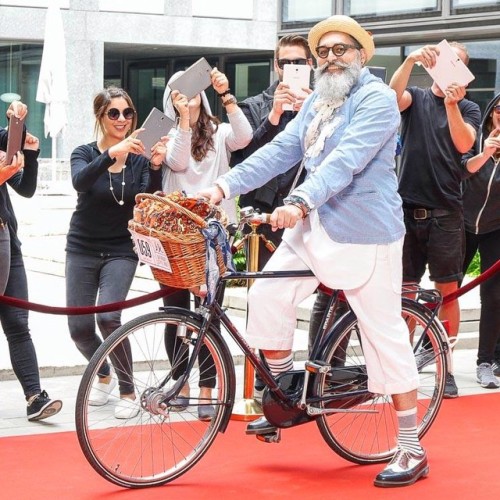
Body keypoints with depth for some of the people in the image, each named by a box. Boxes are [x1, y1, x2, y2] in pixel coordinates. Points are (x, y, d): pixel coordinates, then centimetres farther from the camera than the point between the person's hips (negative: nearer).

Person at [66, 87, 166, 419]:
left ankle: (128, 392, -4)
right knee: (79, 329, -2)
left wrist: (155, 167, -32)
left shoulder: (139, 158, -3)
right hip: (83, 250, 2)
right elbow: (80, 181, -27)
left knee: (108, 317, -22)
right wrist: (112, 154, -42)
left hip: (120, 250, -1)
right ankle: (104, 376, 30)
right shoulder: (85, 153, -3)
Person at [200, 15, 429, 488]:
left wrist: (300, 202, -40)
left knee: (385, 334, -4)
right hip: (314, 225, 8)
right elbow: (280, 150, 6)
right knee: (268, 295, -4)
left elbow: (346, 160, -27)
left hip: (364, 232, -8)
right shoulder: (318, 100, 13)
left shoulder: (377, 98, -13)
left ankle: (411, 451, 5)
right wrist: (223, 186, -5)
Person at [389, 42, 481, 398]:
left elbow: (464, 143, -13)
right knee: (406, 290, 4)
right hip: (408, 206, 1)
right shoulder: (416, 99, 8)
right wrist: (411, 60, -31)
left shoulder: (468, 108, 6)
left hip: (445, 212, -1)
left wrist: (451, 103, -28)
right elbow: (394, 95, -15)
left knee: (448, 290, 0)